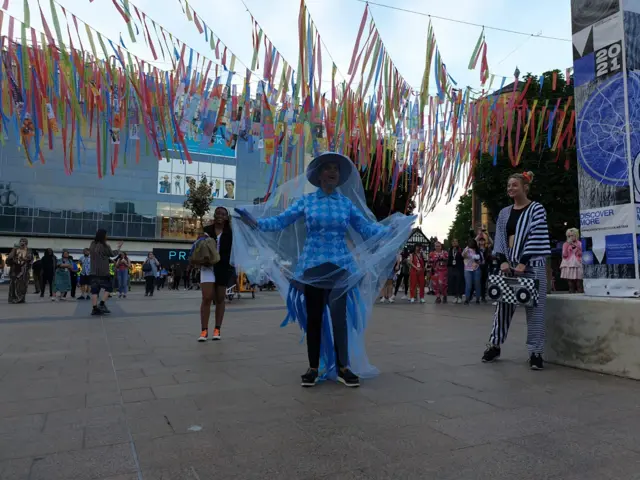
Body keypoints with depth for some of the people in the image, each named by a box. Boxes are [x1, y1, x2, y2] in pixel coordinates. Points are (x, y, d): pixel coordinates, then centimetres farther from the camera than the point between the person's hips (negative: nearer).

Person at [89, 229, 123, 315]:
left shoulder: (92, 245, 8)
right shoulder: (105, 246, -10)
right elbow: (112, 254, 6)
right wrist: (119, 248, 21)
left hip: (94, 272, 6)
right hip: (103, 272, -6)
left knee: (95, 289, 4)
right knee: (108, 287, 9)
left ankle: (95, 308, 1)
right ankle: (102, 304, -3)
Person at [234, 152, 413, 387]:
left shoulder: (347, 202, 6)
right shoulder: (305, 200, 3)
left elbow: (367, 228, 6)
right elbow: (281, 220, -2)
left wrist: (392, 229, -5)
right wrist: (255, 223, -15)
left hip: (340, 266, 0)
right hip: (312, 265, 0)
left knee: (339, 315, -6)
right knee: (314, 316, 4)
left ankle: (343, 366, 8)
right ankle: (313, 368, 15)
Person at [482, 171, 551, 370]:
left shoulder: (536, 209, -1)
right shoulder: (504, 212, 13)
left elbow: (536, 237, -10)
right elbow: (500, 238, 8)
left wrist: (524, 263, -17)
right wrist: (503, 261, -7)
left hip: (532, 265, -4)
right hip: (509, 264, 4)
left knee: (534, 309, -2)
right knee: (503, 306, 8)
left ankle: (535, 352, 4)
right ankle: (494, 345, 18)